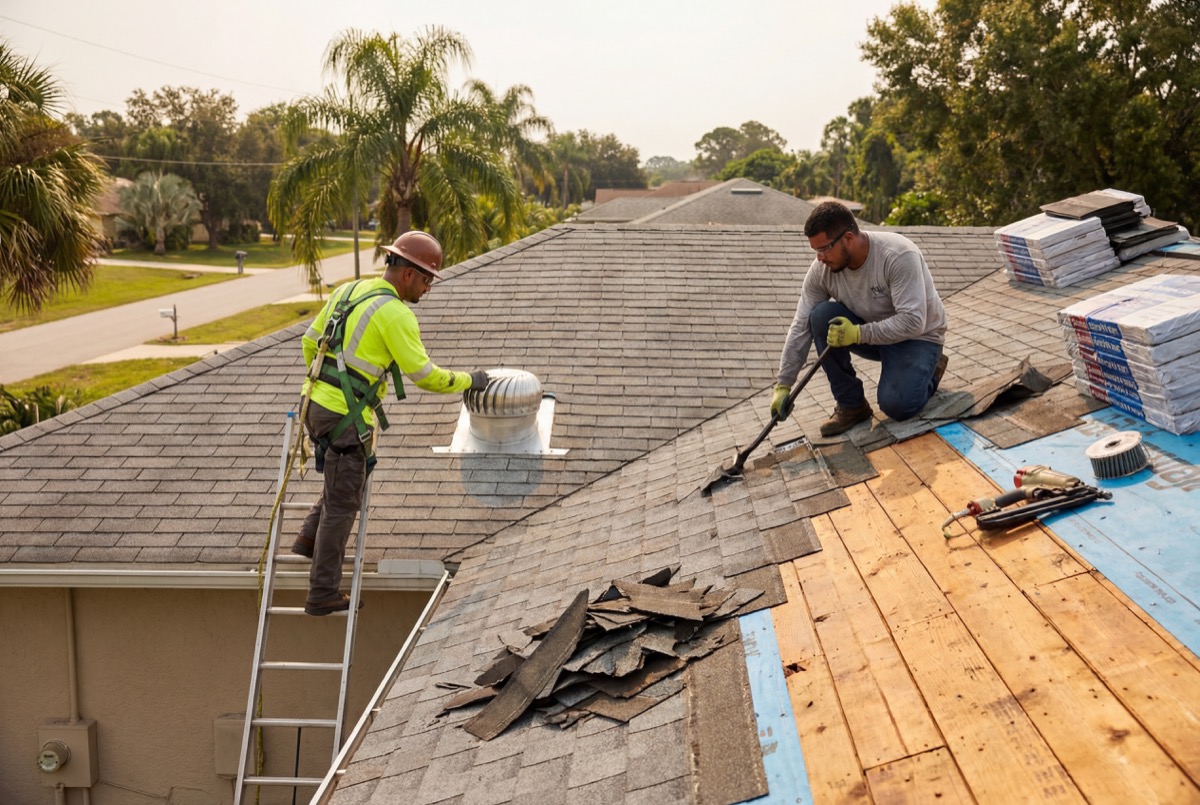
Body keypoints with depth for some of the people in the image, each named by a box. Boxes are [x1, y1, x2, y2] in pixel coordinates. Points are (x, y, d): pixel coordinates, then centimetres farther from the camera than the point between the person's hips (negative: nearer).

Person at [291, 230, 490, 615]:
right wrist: (468, 380, 1)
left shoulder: (347, 291, 10)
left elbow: (310, 341, 18)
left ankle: (309, 539, 29)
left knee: (351, 479, 31)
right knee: (342, 504, 3)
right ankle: (323, 594, 12)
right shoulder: (394, 313, -16)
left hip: (318, 405, 9)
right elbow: (425, 375, -14)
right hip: (346, 418, -8)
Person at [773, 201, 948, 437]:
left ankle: (929, 371, 8)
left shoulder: (899, 255, -31)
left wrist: (858, 334, -39)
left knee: (896, 405, -28)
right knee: (821, 316, -22)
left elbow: (912, 322, -35)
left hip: (918, 336, -5)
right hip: (870, 331, 5)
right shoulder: (821, 270, -16)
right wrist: (783, 385, -17)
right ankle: (851, 404, -10)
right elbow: (801, 328, -13)